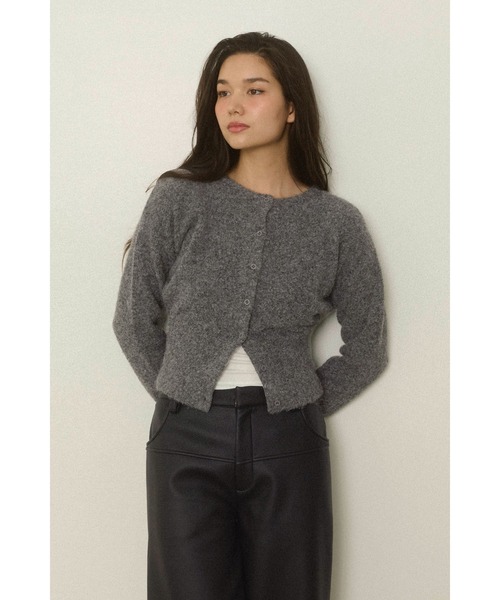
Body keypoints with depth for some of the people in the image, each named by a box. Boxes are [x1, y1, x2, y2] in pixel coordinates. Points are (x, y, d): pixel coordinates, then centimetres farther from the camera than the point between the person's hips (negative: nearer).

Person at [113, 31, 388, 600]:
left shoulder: (337, 223, 1)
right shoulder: (178, 200, -1)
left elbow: (366, 348, 9)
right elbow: (134, 321, 6)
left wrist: (296, 411, 6)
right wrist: (180, 398, 5)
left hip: (288, 445, 1)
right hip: (187, 442, 0)